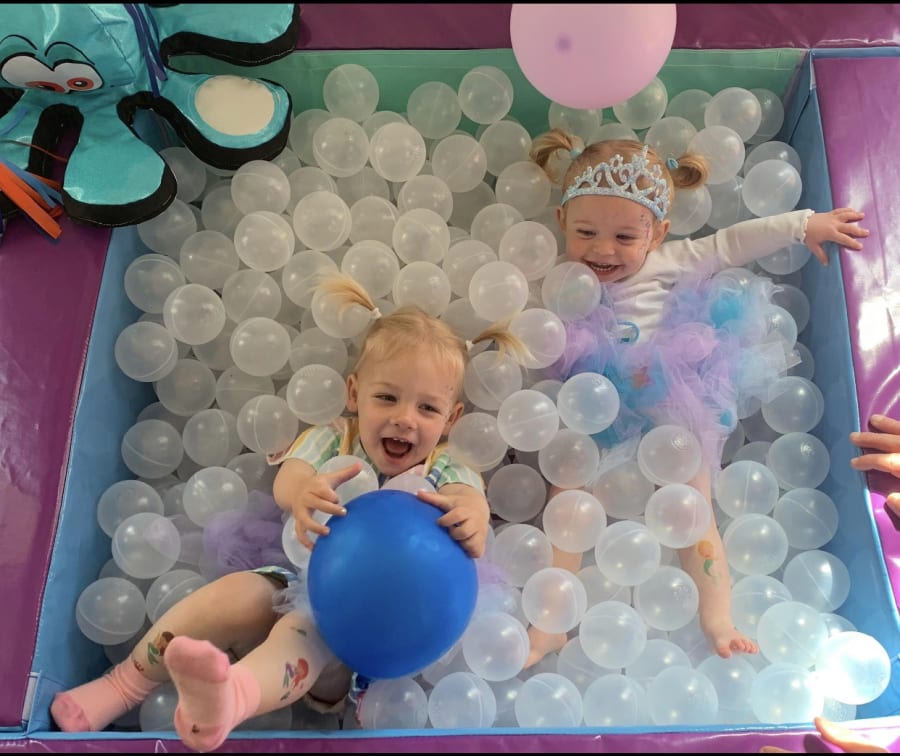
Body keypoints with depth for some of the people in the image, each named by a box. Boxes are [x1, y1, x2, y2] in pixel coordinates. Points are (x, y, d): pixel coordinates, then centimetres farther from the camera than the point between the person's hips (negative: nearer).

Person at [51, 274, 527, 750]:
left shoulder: (443, 476, 0)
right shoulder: (329, 443, 4)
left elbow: (469, 496, -22)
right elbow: (287, 480, -15)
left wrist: (470, 520, -49)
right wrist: (302, 492, -42)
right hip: (298, 586, 3)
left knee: (306, 632, -34)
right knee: (232, 594, -25)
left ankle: (228, 698, -63)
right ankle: (125, 684, -10)